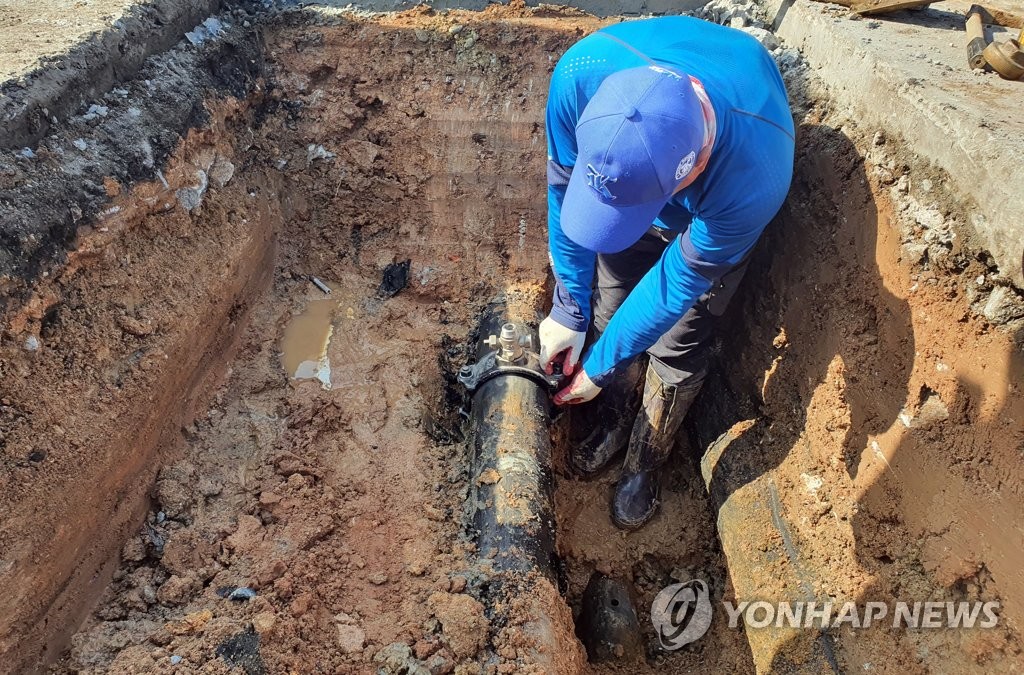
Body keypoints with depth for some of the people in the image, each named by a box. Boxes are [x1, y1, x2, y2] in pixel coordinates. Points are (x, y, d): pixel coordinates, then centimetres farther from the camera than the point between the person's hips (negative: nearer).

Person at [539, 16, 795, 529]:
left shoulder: (755, 176, -46)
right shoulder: (582, 72, -40)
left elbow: (681, 278, -29)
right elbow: (564, 187, -21)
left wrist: (600, 366, -17)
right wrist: (569, 310, -14)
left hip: (712, 209, -2)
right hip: (634, 176, 3)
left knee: (675, 348, 1)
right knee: (607, 310, 6)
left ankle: (645, 462, 30)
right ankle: (613, 419, 37)